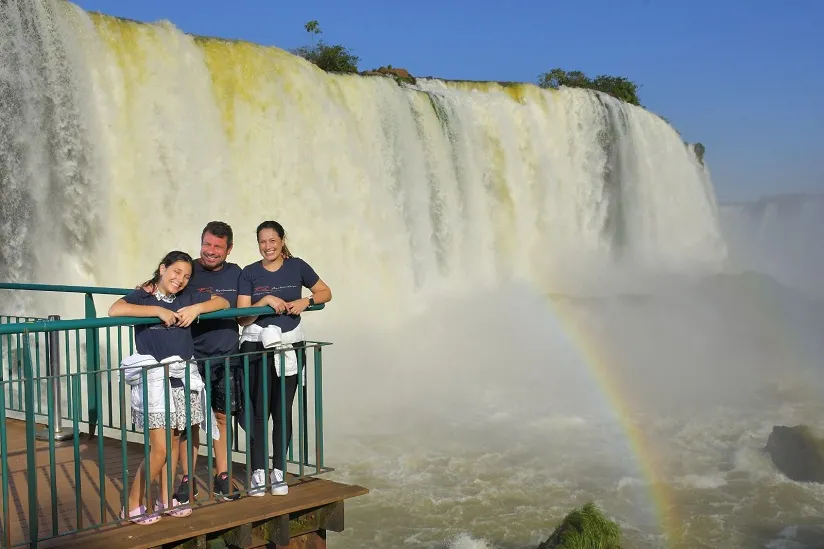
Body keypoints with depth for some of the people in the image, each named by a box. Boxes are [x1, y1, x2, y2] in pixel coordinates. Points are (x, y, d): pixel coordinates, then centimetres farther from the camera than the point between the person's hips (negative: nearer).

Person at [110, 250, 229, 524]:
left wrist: (196, 309, -7)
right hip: (153, 378, -6)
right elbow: (114, 311, -25)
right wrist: (158, 311, -22)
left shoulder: (187, 299, 10)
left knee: (174, 441, 12)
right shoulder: (143, 296, -6)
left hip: (182, 376, 6)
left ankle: (166, 499, 25)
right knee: (159, 448, -8)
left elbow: (223, 302, 12)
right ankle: (133, 505, 7)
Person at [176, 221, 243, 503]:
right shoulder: (188, 271, -4)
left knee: (222, 417, 10)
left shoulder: (235, 274, 8)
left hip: (226, 357, 3)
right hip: (193, 358, -3)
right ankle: (187, 480, 11)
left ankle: (222, 478, 20)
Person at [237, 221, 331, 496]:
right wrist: (266, 300, -19)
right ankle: (258, 472, 5)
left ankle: (278, 472, 15)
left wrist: (305, 301, -8)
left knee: (283, 411, 6)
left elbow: (325, 292, 10)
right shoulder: (249, 273, -1)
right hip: (257, 346, -1)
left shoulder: (296, 267, 2)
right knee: (259, 411, -3)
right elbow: (242, 317, -5)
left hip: (290, 346, 1)